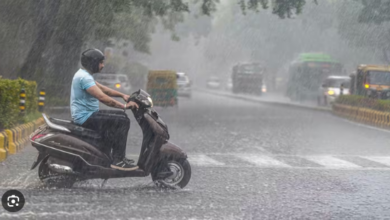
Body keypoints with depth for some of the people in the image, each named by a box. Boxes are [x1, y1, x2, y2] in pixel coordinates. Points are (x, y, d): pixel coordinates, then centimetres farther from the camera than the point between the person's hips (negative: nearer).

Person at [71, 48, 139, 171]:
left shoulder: (83, 75, 15)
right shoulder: (84, 77, -20)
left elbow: (103, 89, 21)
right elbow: (102, 97, -28)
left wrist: (122, 95, 10)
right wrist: (124, 106, -25)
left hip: (84, 115, 11)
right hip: (86, 117, -11)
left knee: (121, 116, 20)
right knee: (123, 121, -15)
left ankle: (119, 156, 21)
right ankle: (118, 161, -15)